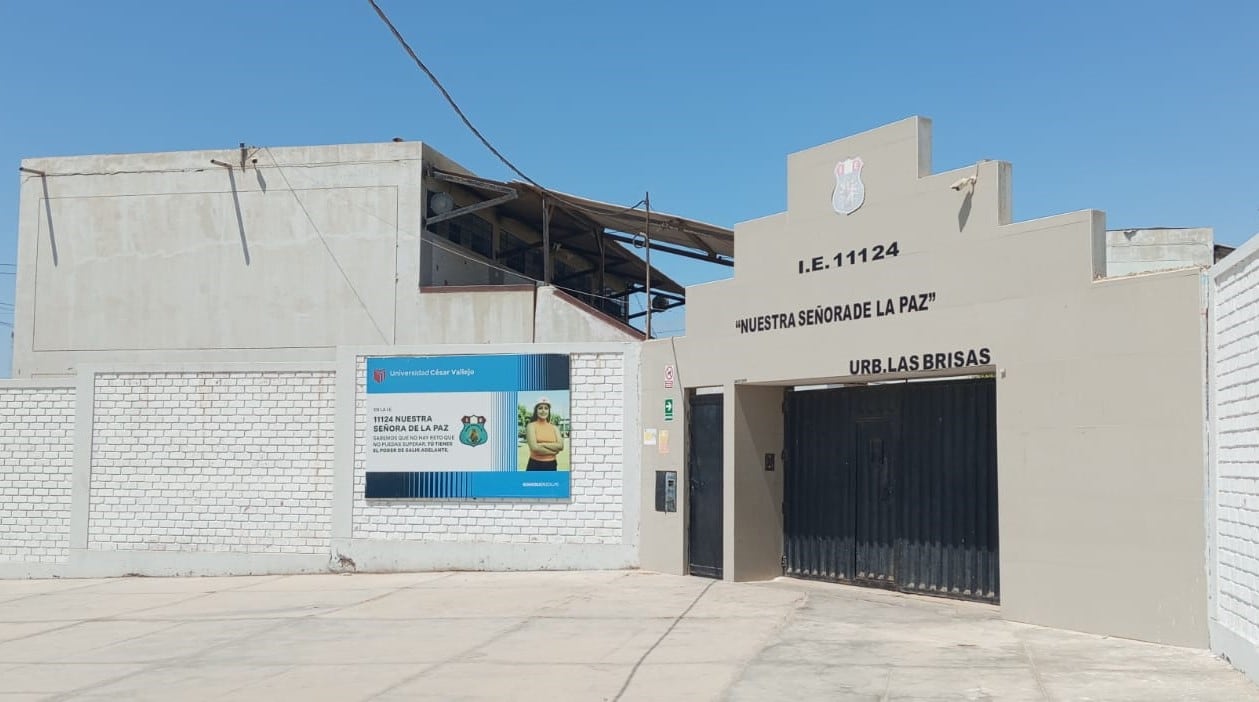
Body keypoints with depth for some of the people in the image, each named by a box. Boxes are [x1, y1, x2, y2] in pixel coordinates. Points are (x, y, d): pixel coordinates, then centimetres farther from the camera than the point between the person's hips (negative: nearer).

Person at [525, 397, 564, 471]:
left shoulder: (554, 428, 11)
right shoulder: (531, 426, -3)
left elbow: (561, 446, -5)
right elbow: (534, 447, -16)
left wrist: (543, 444, -15)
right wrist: (553, 450, -8)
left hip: (551, 466, 4)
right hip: (535, 466, -4)